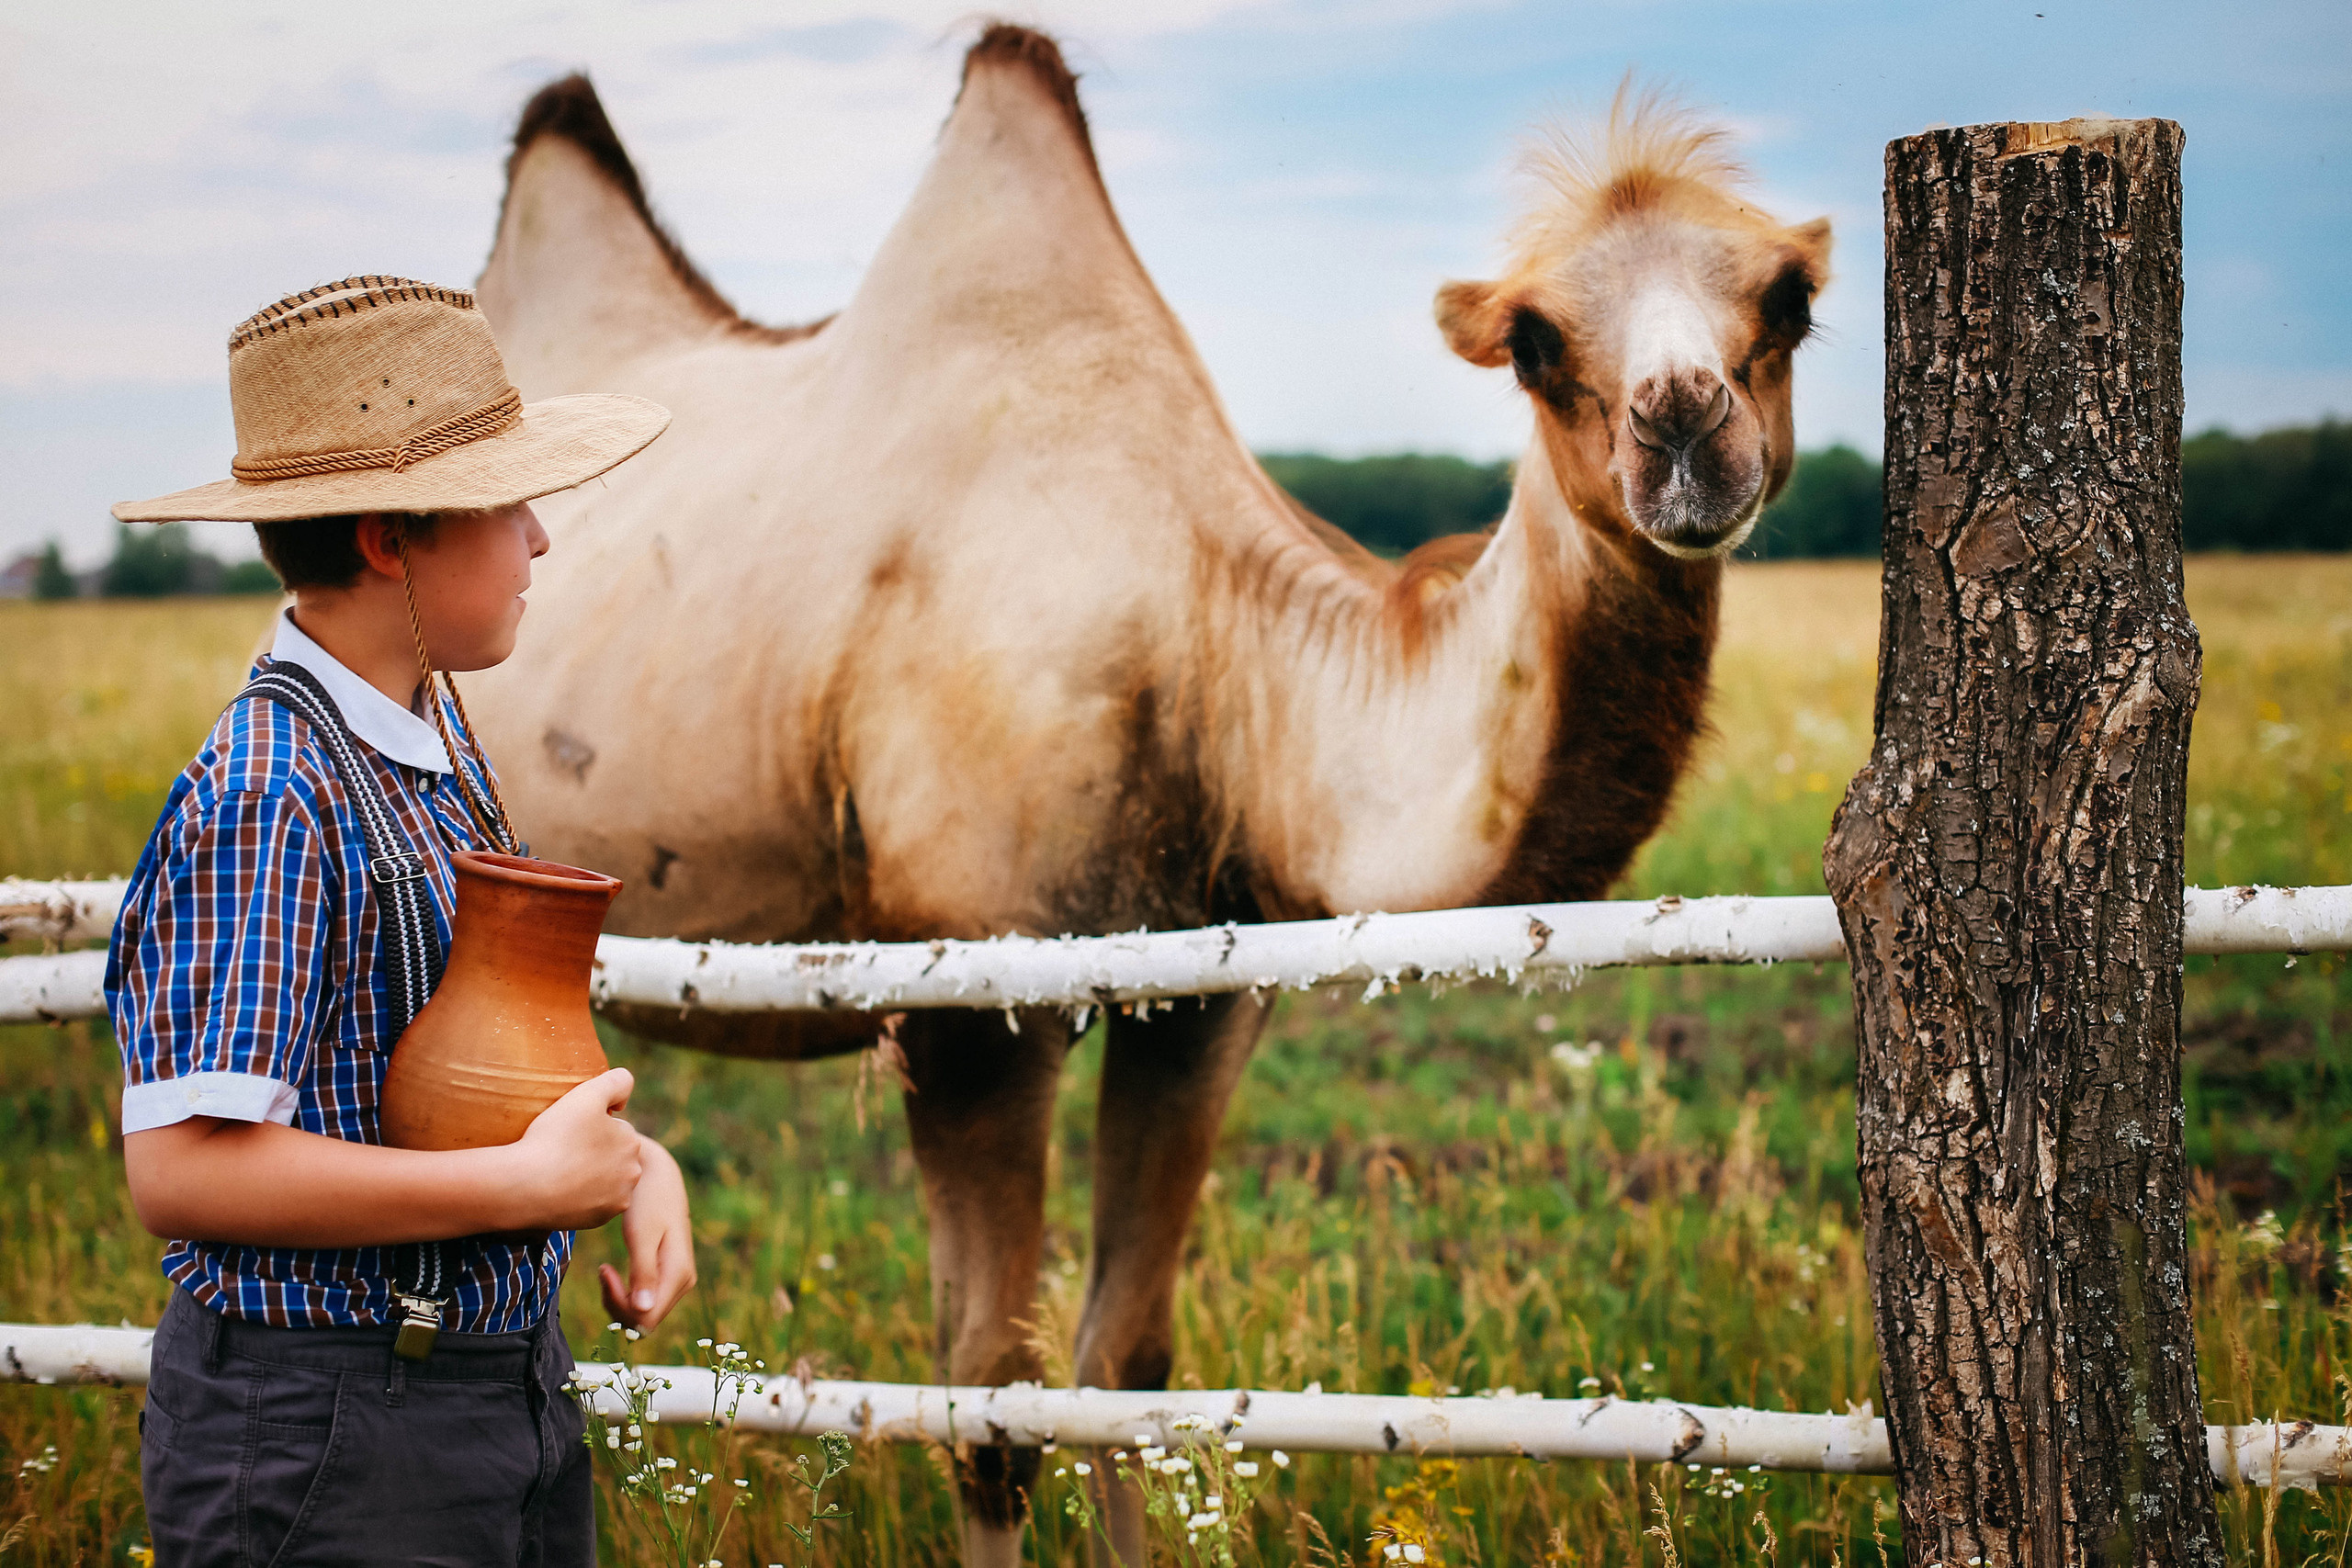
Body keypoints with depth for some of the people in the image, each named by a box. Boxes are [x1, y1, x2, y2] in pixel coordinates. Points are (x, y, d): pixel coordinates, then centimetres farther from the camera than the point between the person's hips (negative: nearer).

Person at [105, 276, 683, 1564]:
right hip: (330, 1449, -9)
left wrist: (631, 1158, -1)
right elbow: (182, 1170, -27)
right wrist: (534, 1180, -22)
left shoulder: (434, 732, 7)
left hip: (512, 1392, 9)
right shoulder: (272, 802, -21)